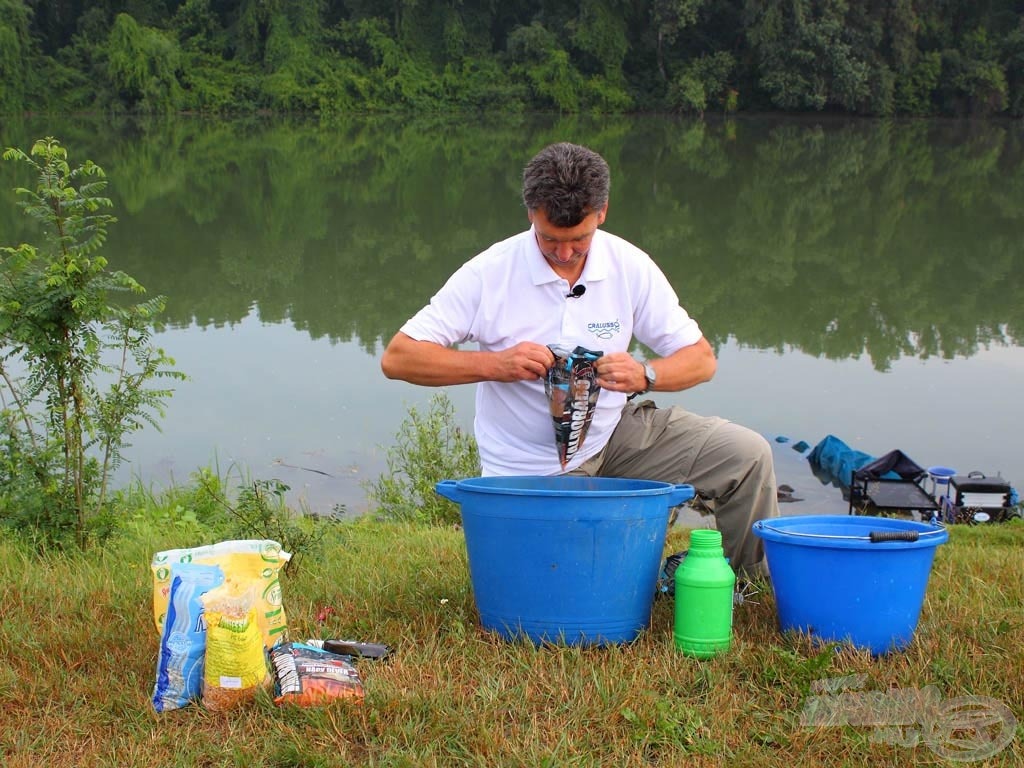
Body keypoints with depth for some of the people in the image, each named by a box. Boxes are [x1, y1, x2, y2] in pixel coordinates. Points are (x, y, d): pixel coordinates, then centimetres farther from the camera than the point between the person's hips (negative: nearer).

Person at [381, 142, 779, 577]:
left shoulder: (631, 267, -7)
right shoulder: (488, 275, -16)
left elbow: (701, 359, -2)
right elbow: (397, 358, -17)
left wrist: (645, 375, -26)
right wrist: (494, 364, -30)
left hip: (615, 432, 3)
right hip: (533, 470, -3)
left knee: (747, 455, -11)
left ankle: (759, 584, 15)